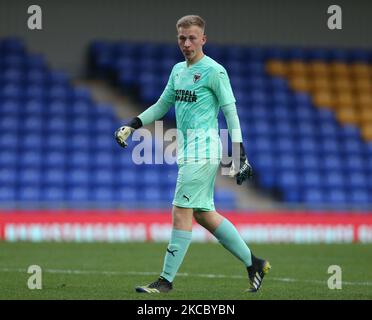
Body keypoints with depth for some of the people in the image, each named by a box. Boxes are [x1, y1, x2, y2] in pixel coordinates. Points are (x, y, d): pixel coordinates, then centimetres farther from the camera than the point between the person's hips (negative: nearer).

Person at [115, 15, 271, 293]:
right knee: (203, 213, 9)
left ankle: (166, 280, -5)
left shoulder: (214, 71, -8)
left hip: (203, 146, -8)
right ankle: (254, 264, 19)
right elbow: (162, 106, 25)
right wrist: (131, 126, 14)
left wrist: (240, 156, -13)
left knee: (182, 211, -9)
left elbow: (231, 113, -9)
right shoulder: (178, 70, 16)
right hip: (187, 148, 9)